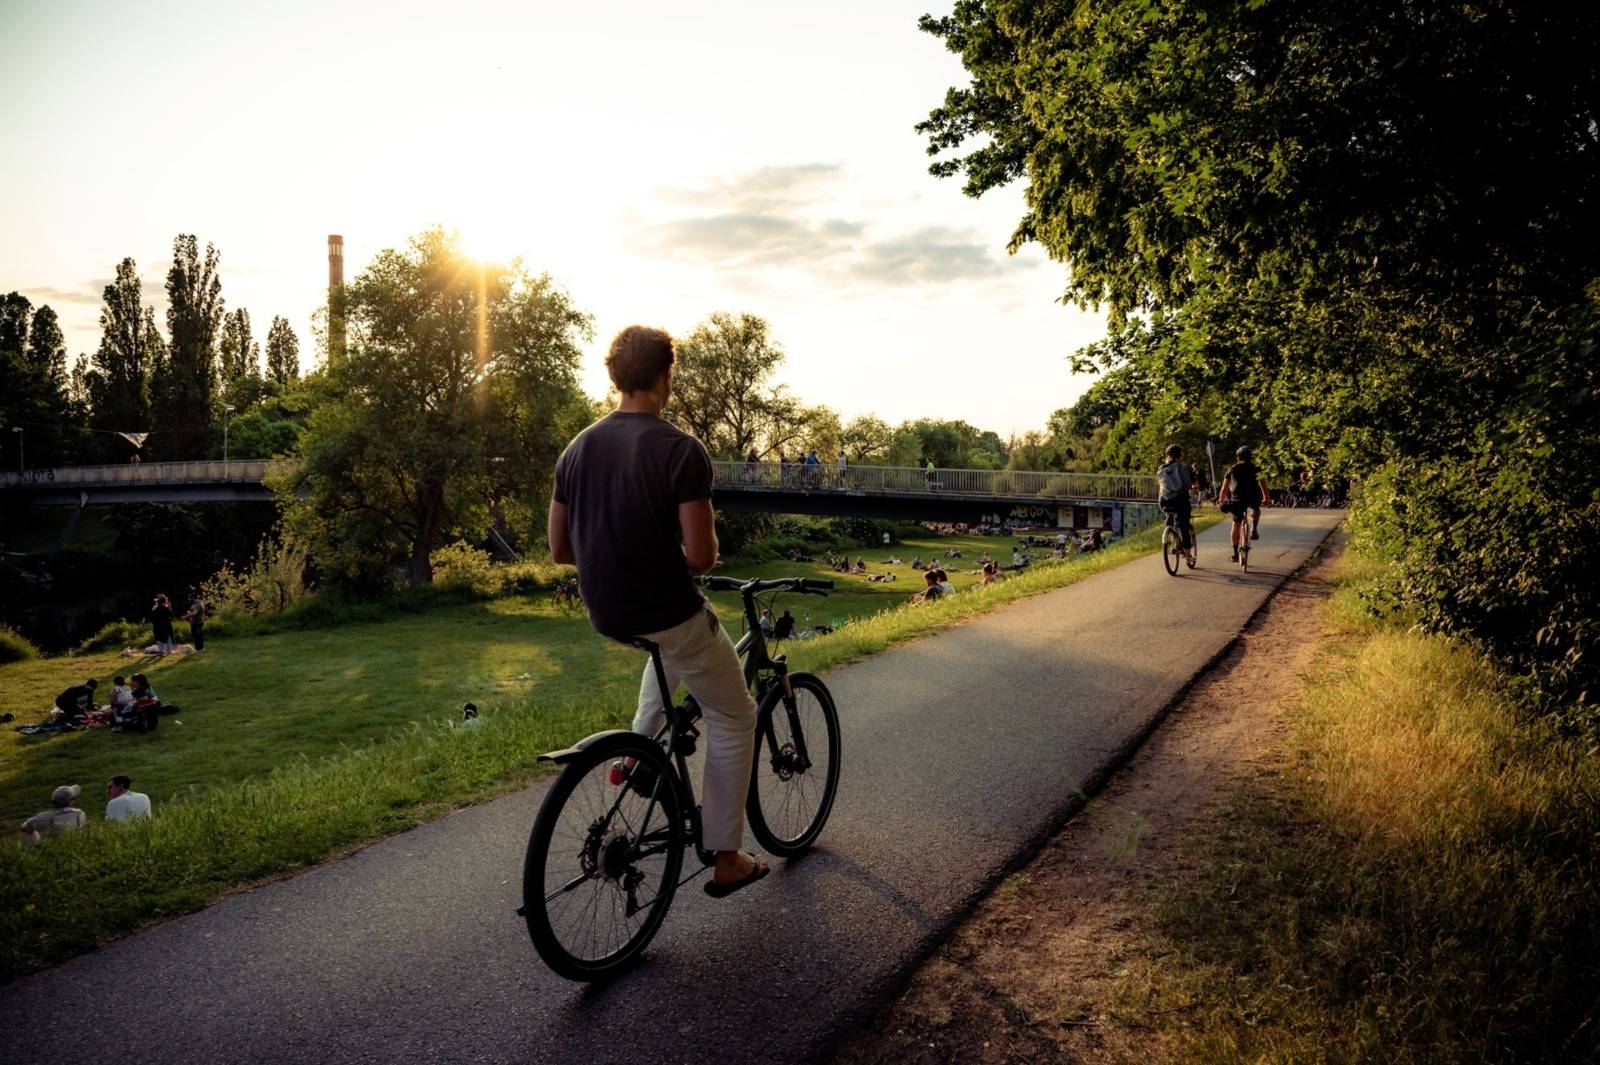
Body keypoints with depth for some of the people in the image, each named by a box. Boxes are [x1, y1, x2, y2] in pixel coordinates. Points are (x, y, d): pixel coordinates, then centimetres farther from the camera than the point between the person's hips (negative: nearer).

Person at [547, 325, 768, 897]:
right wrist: (707, 550, 2)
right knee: (733, 719, 14)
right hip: (666, 611, -6)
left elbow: (559, 549, 7)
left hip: (604, 614, 7)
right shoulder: (681, 449, -18)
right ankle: (726, 859, 19)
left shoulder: (578, 448, 2)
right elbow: (700, 557, -20)